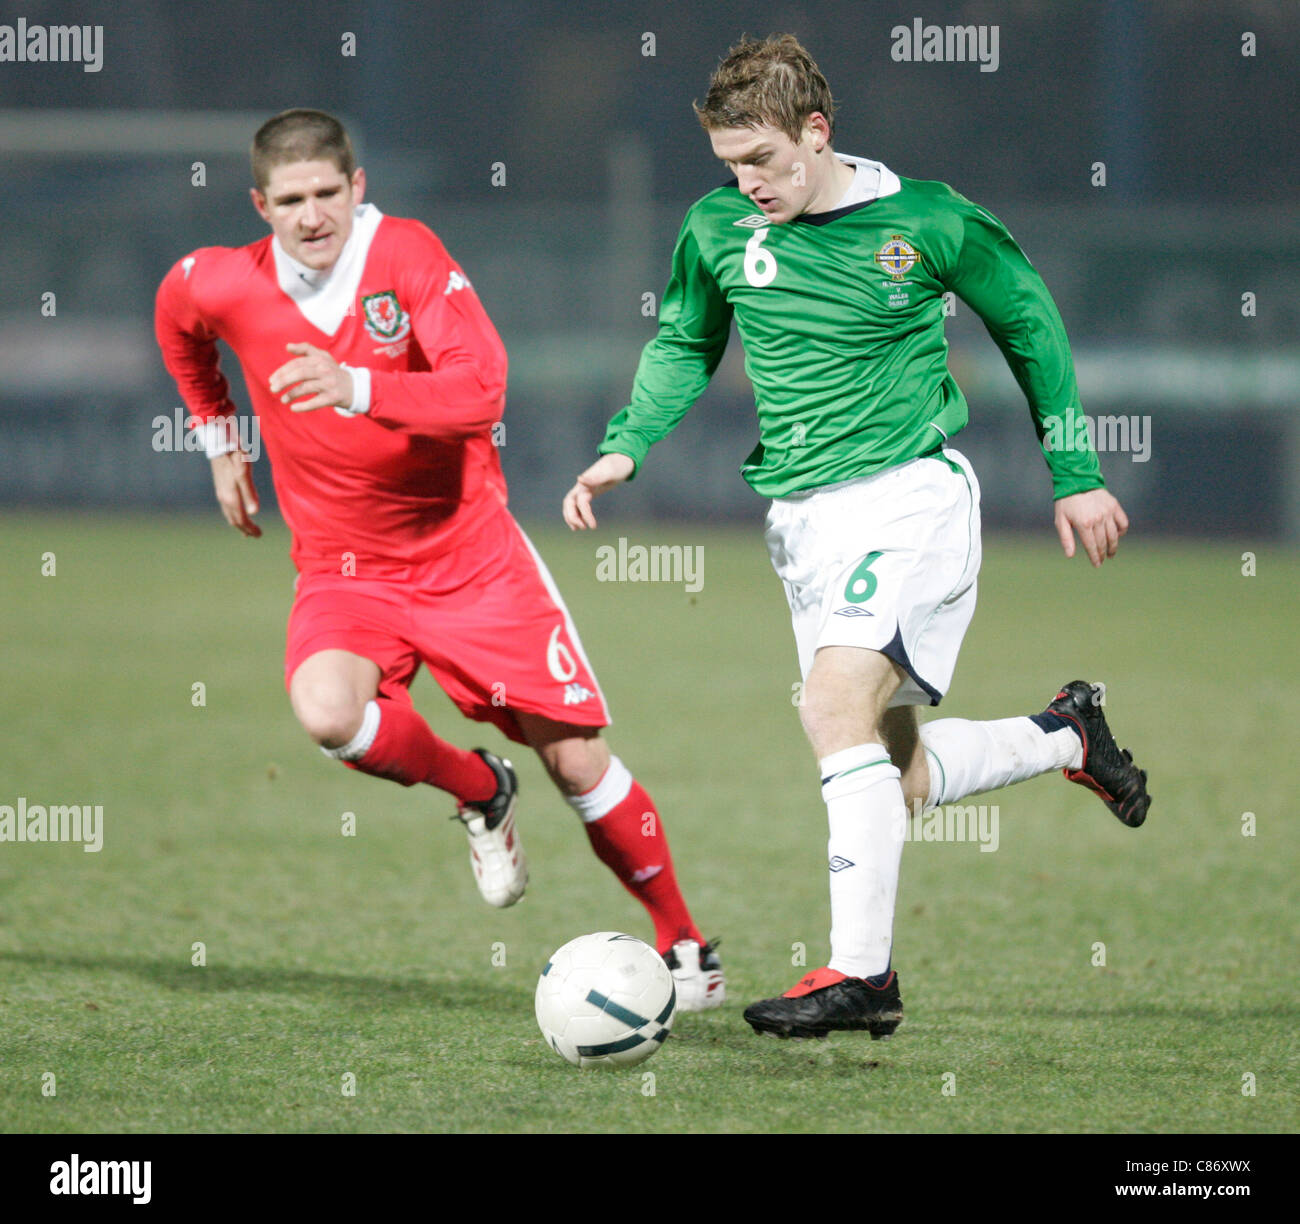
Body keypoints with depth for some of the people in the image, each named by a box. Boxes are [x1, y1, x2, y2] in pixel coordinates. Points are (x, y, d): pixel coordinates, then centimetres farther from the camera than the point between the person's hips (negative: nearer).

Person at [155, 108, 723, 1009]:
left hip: (469, 549, -2)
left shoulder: (409, 255, -17)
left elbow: (480, 391, -29)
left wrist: (355, 388, -43)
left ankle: (683, 943, 18)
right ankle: (479, 793, 2)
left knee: (577, 760, -3)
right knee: (328, 714, -29)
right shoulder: (224, 284, -7)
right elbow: (177, 323, 19)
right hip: (343, 569, 2)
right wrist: (219, 442, 21)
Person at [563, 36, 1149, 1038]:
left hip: (909, 493, -6)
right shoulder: (718, 230, 1)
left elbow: (1028, 320, 6)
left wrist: (1075, 473, 9)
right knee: (897, 776, 8)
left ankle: (862, 971, -23)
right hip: (803, 516, 6)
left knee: (838, 707, -25)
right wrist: (625, 447, 1)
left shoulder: (924, 221, -9)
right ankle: (1067, 736, 36)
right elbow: (684, 345, 18)